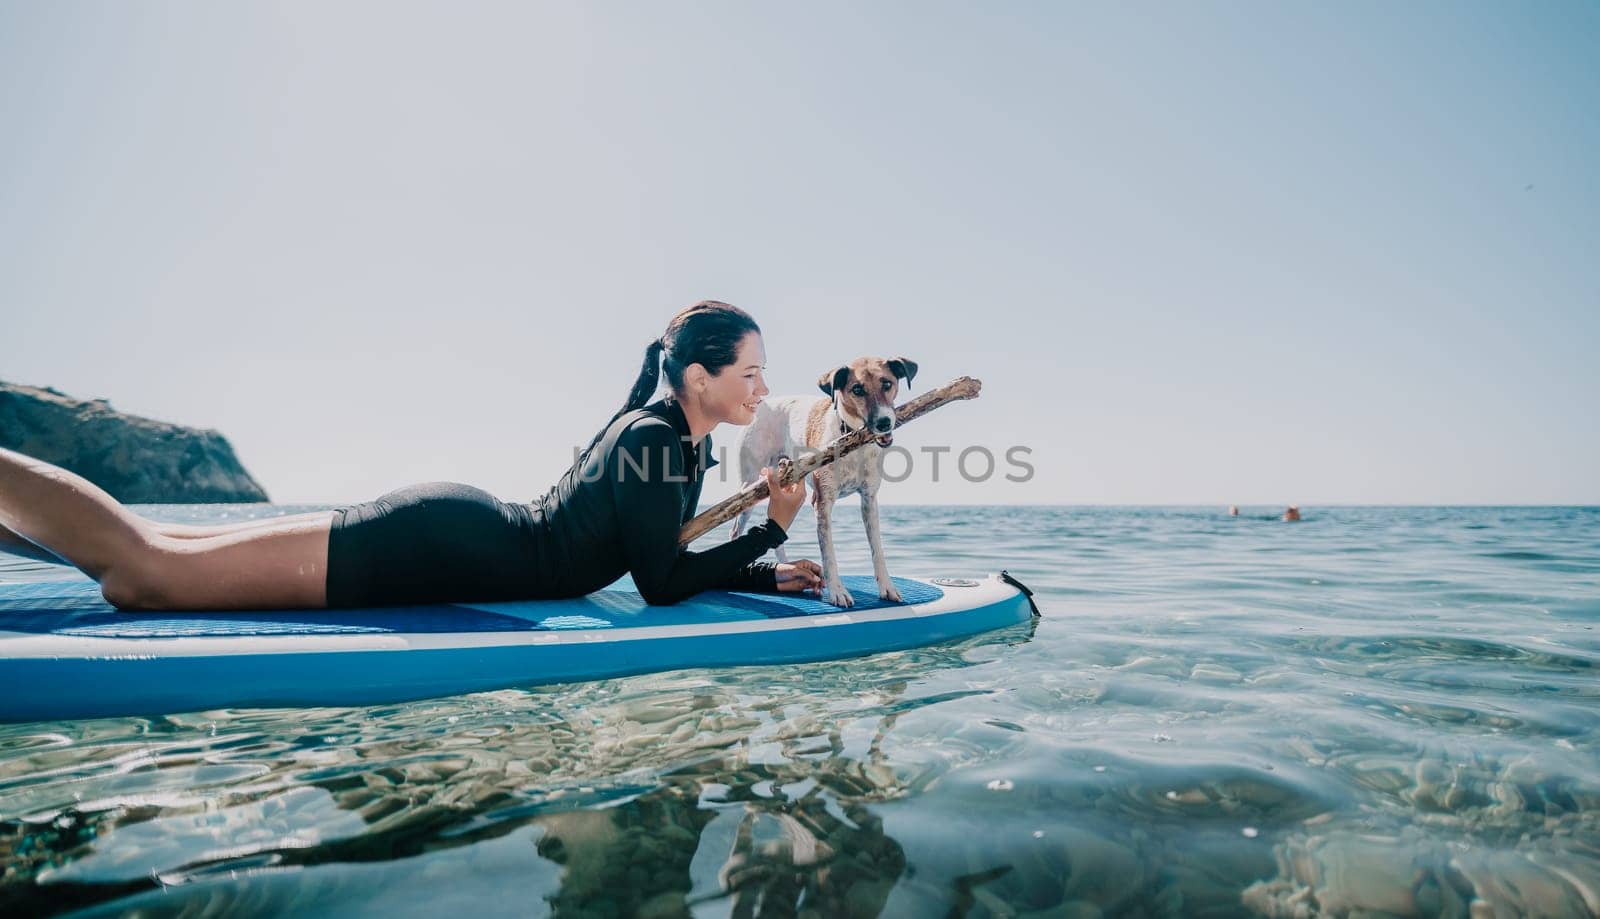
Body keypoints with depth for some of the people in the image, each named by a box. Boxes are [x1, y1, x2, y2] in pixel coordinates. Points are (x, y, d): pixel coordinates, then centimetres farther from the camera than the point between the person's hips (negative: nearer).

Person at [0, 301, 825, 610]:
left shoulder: (683, 441, 10)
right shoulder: (651, 438, -19)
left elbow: (657, 560, 19)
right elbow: (661, 587, -18)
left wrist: (766, 577, 13)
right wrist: (771, 532, -12)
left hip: (458, 531, 9)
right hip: (441, 548, -9)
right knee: (144, 569, -7)